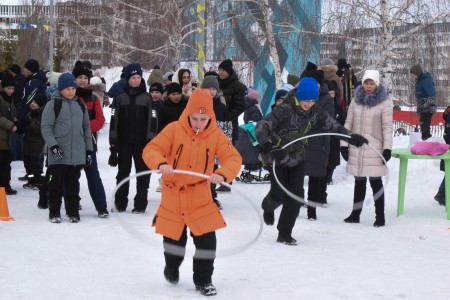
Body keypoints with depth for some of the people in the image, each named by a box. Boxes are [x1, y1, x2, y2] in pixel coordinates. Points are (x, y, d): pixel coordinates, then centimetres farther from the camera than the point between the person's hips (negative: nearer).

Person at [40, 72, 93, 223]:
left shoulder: (80, 105, 13)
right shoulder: (53, 104, -2)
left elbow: (86, 128, 18)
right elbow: (46, 127, -7)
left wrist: (89, 149, 15)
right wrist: (53, 146, -16)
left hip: (78, 154, 4)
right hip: (58, 154, -4)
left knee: (73, 184, 8)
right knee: (56, 184, 1)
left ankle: (73, 212, 16)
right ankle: (54, 213, 10)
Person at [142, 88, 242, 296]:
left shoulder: (216, 135, -7)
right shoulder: (174, 129, -11)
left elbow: (234, 158, -14)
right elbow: (151, 150, -16)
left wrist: (222, 174, -35)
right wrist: (161, 164, -39)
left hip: (200, 199, 0)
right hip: (172, 197, 0)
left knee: (206, 239, -5)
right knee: (173, 238, 13)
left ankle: (203, 280, 16)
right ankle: (172, 268, 46)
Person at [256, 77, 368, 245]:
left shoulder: (315, 111, -8)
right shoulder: (284, 110, -26)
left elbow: (332, 126, 7)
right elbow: (261, 128, -31)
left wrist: (351, 137, -1)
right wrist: (269, 148, -46)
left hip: (297, 157, 5)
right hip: (278, 157, -5)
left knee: (296, 196, -3)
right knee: (279, 195, -5)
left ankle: (285, 234, 10)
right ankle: (268, 207, 35)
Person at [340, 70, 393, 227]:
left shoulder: (384, 103, -3)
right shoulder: (356, 101, 8)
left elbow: (387, 127, -5)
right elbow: (348, 124, 11)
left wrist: (387, 148, -11)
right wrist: (344, 144, 6)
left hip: (374, 149, -4)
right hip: (356, 148, 4)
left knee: (375, 181, -2)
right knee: (359, 181, 12)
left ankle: (380, 216, 4)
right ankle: (355, 214, 19)